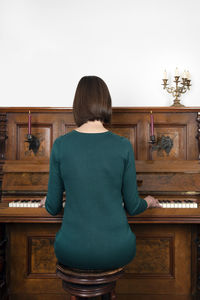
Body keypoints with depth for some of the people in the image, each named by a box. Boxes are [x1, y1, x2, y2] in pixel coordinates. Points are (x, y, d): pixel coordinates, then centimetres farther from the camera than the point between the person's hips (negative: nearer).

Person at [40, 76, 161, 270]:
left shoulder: (61, 145, -9)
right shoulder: (123, 146, -10)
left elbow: (53, 207, -1)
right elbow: (132, 206, -2)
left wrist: (48, 202, 23)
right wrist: (148, 202, 21)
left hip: (72, 253, 1)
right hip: (115, 251, 0)